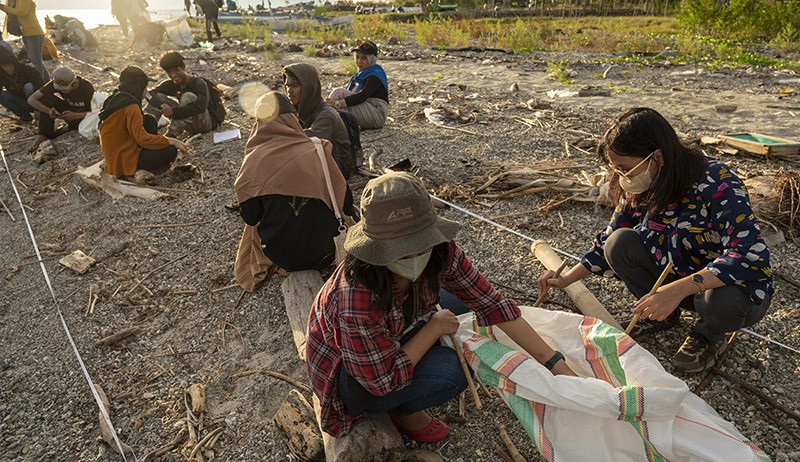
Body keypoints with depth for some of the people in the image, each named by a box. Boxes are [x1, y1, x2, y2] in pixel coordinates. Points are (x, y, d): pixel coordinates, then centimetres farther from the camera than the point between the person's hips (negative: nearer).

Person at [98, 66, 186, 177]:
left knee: (150, 121, 12)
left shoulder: (115, 98, 7)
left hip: (114, 152, 10)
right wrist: (171, 141, -17)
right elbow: (142, 138, -23)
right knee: (171, 151, -13)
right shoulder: (131, 107, -22)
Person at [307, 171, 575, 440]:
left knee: (460, 302, -4)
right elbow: (383, 381, -29)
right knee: (452, 370, -27)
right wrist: (435, 327, -23)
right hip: (356, 381, -7)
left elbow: (491, 304, -17)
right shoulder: (357, 297, -40)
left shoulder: (440, 250, -23)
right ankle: (402, 410, 6)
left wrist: (555, 364, -19)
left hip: (395, 340, 7)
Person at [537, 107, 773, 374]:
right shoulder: (640, 189, -11)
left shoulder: (717, 184, -28)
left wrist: (678, 290, -47)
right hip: (676, 280, 5)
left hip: (738, 285, -4)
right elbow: (609, 241, 2)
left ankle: (710, 335, 0)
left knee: (723, 301, -39)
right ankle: (664, 315, 6)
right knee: (620, 242, -18)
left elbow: (750, 254, -37)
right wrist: (567, 279, -5)